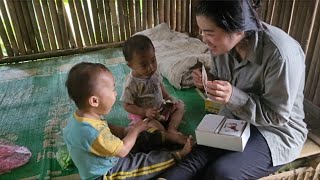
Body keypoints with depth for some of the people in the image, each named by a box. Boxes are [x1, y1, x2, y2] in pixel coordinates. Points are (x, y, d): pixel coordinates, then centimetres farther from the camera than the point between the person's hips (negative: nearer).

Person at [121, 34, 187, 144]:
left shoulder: (154, 72, -7)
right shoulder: (131, 84, -27)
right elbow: (127, 105, -19)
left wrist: (167, 97, -2)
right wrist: (145, 112, -29)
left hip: (161, 107, 8)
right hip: (142, 115, -7)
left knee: (180, 106, 5)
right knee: (156, 128, -33)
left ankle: (172, 129, -12)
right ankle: (174, 138, -12)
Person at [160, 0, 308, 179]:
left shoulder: (281, 54, -30)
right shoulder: (224, 42, -10)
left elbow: (277, 116, -21)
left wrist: (234, 97, -35)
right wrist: (206, 81, -16)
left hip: (275, 131, -5)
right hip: (233, 119, 5)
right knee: (195, 157, -21)